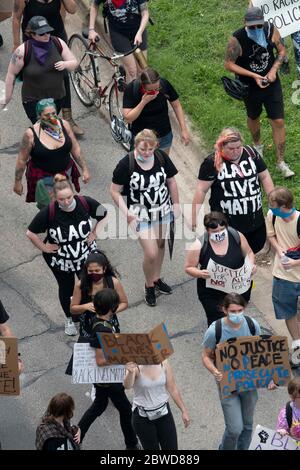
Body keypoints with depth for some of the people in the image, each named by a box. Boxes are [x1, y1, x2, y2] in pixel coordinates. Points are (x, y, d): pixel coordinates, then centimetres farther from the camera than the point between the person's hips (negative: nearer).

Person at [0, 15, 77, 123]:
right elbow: (11, 74, -8)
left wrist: (65, 64, -21)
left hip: (57, 97, 4)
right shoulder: (23, 51, -18)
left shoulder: (58, 43, -6)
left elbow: (74, 63, 2)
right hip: (33, 101, -4)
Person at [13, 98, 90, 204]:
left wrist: (84, 169, 6)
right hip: (43, 178, -4)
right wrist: (17, 182, -1)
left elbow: (75, 149, 4)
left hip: (66, 173, 4)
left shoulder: (64, 125, -7)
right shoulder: (31, 134, -18)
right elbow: (22, 160, -7)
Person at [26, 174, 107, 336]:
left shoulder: (85, 203, -25)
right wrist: (44, 247, -14)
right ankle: (69, 320, 45)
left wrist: (94, 233, -8)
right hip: (60, 260, -1)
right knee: (66, 289, 19)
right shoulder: (49, 212, -31)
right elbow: (31, 233, -18)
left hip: (86, 255, 1)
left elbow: (105, 216, -6)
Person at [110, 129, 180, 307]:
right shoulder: (126, 164, -23)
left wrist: (176, 204, 6)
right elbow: (115, 191, -13)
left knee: (160, 245, 21)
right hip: (141, 215, -4)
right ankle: (149, 287, 18)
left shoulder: (162, 158, -13)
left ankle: (157, 279, 45)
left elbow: (171, 181, 3)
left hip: (162, 211, 4)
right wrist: (127, 213, -21)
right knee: (151, 253, -9)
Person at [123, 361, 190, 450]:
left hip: (163, 413, 3)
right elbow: (127, 386, -38)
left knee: (171, 448, 6)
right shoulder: (135, 366, -18)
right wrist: (130, 372, -59)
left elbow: (173, 389, 1)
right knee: (151, 448, 7)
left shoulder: (163, 364, -8)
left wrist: (184, 411, 2)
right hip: (143, 416, -3)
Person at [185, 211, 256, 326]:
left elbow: (249, 253, 9)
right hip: (212, 294, -3)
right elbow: (189, 268, -7)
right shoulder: (199, 245, -16)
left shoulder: (236, 236, -8)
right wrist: (200, 273, -28)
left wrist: (251, 264, -12)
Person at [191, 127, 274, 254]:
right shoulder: (212, 162, -15)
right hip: (227, 222, -4)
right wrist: (194, 215, -12)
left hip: (255, 218, 4)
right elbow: (201, 190, -12)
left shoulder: (251, 153, -4)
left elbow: (264, 176, 6)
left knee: (257, 246, 18)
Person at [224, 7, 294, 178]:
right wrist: (254, 76, -23)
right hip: (250, 87, -1)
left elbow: (282, 50, -1)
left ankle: (281, 162, 12)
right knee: (253, 118, 22)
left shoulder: (271, 30, -17)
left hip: (272, 84, 1)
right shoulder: (237, 40, -25)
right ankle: (258, 145, 54)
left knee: (279, 122, -1)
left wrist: (274, 70, -17)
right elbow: (229, 64, -17)